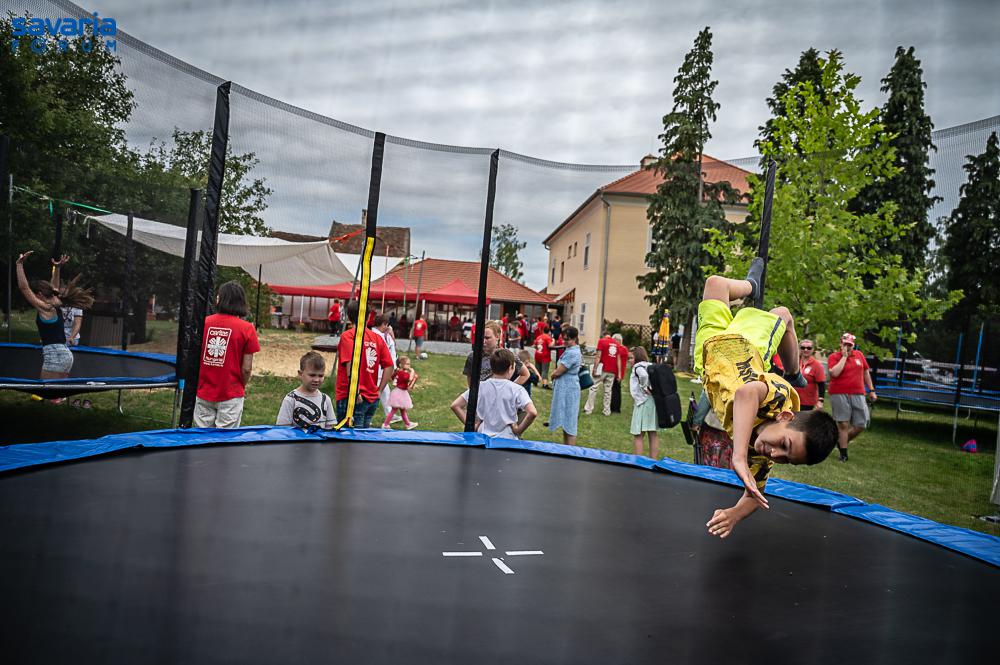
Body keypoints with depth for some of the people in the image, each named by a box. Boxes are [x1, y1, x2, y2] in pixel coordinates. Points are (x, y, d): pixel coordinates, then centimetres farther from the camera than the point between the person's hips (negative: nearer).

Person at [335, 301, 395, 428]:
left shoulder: (348, 336, -9)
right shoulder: (377, 337, 7)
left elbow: (351, 365, -21)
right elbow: (389, 366, 4)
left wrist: (355, 393, -19)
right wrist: (379, 391, 9)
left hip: (352, 398, -5)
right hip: (372, 398, 6)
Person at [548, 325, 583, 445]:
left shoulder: (572, 353, -20)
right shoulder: (570, 350, 12)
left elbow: (558, 372, -18)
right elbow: (561, 369, 18)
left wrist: (552, 375, 2)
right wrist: (555, 374, 0)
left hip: (568, 389, -10)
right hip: (564, 388, 10)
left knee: (568, 421, -5)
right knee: (565, 420, 16)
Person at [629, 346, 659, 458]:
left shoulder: (638, 366, -5)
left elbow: (644, 375, -27)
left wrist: (645, 387, -14)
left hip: (643, 403, -8)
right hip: (654, 401, 8)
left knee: (638, 435, -1)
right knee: (653, 434, 11)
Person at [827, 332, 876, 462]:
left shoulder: (859, 355, 12)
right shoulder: (834, 357, -2)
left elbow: (866, 372, 20)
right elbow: (834, 373, -19)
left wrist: (871, 390, 17)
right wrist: (844, 356, -13)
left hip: (858, 395, 4)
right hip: (839, 395, -4)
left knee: (861, 425, 2)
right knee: (843, 424, -1)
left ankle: (841, 441, 26)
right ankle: (843, 454, 10)